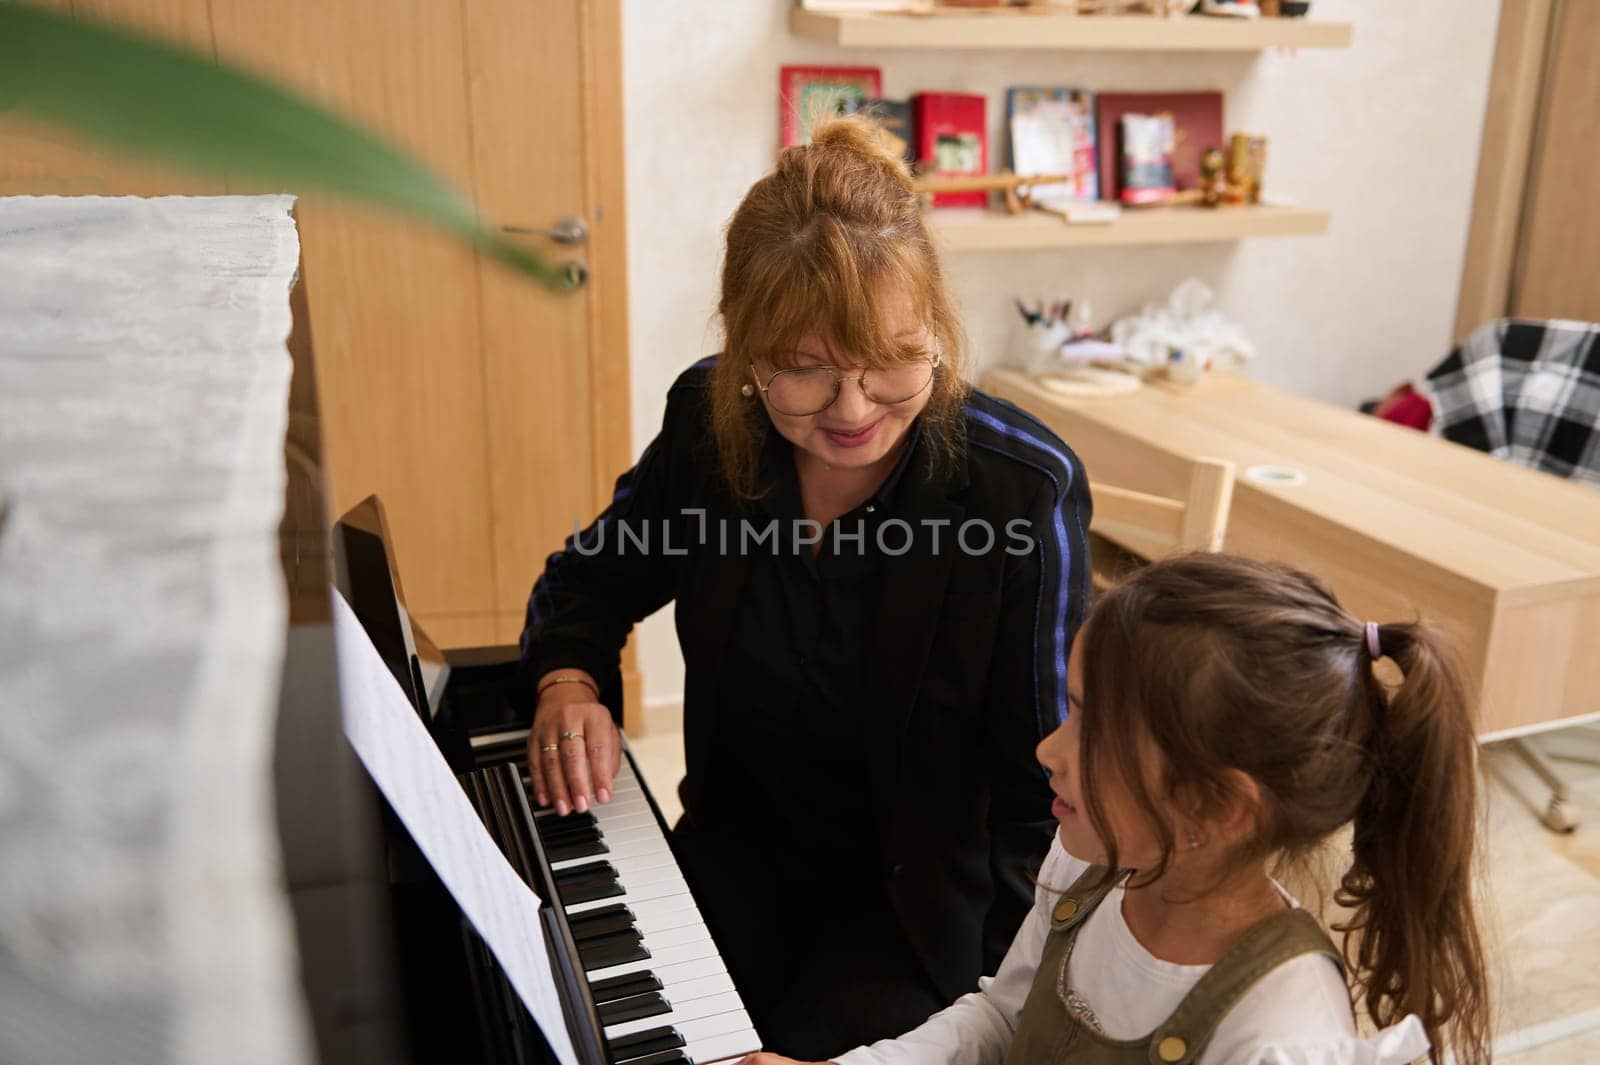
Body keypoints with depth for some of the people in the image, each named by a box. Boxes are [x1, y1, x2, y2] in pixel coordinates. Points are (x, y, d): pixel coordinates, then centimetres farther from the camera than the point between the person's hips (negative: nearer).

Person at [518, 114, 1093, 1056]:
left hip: (925, 890, -3)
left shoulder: (1029, 489, -22)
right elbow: (589, 578, 8)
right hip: (739, 850, 4)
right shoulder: (707, 420, -10)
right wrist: (569, 681, -12)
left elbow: (1042, 789, -14)